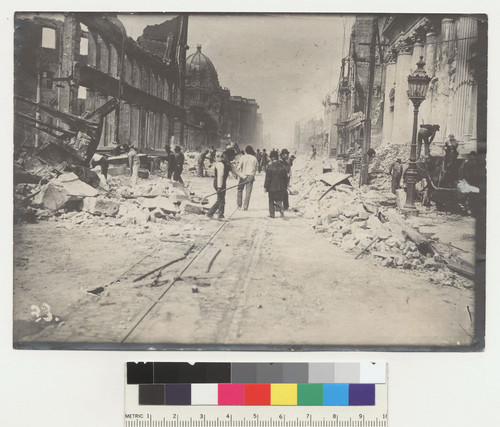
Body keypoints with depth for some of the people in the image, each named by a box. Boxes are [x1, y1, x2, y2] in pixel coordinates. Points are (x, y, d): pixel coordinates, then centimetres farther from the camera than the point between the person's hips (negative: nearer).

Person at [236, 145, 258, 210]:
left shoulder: (243, 157, -2)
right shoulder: (254, 158, 5)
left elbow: (239, 166, -10)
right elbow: (255, 168, 6)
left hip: (243, 176, -2)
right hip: (251, 176, 2)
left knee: (240, 190, 14)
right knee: (248, 192, 4)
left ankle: (239, 205, 9)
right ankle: (245, 207, 1)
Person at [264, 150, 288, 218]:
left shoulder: (269, 167, -13)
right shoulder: (282, 166, 1)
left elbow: (267, 178, -12)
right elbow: (285, 178, 7)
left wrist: (265, 187, -2)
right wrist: (285, 187, 15)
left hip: (272, 187, -4)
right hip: (280, 187, 4)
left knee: (271, 201, 8)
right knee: (279, 200, 13)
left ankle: (272, 214, 11)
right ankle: (281, 209, -12)